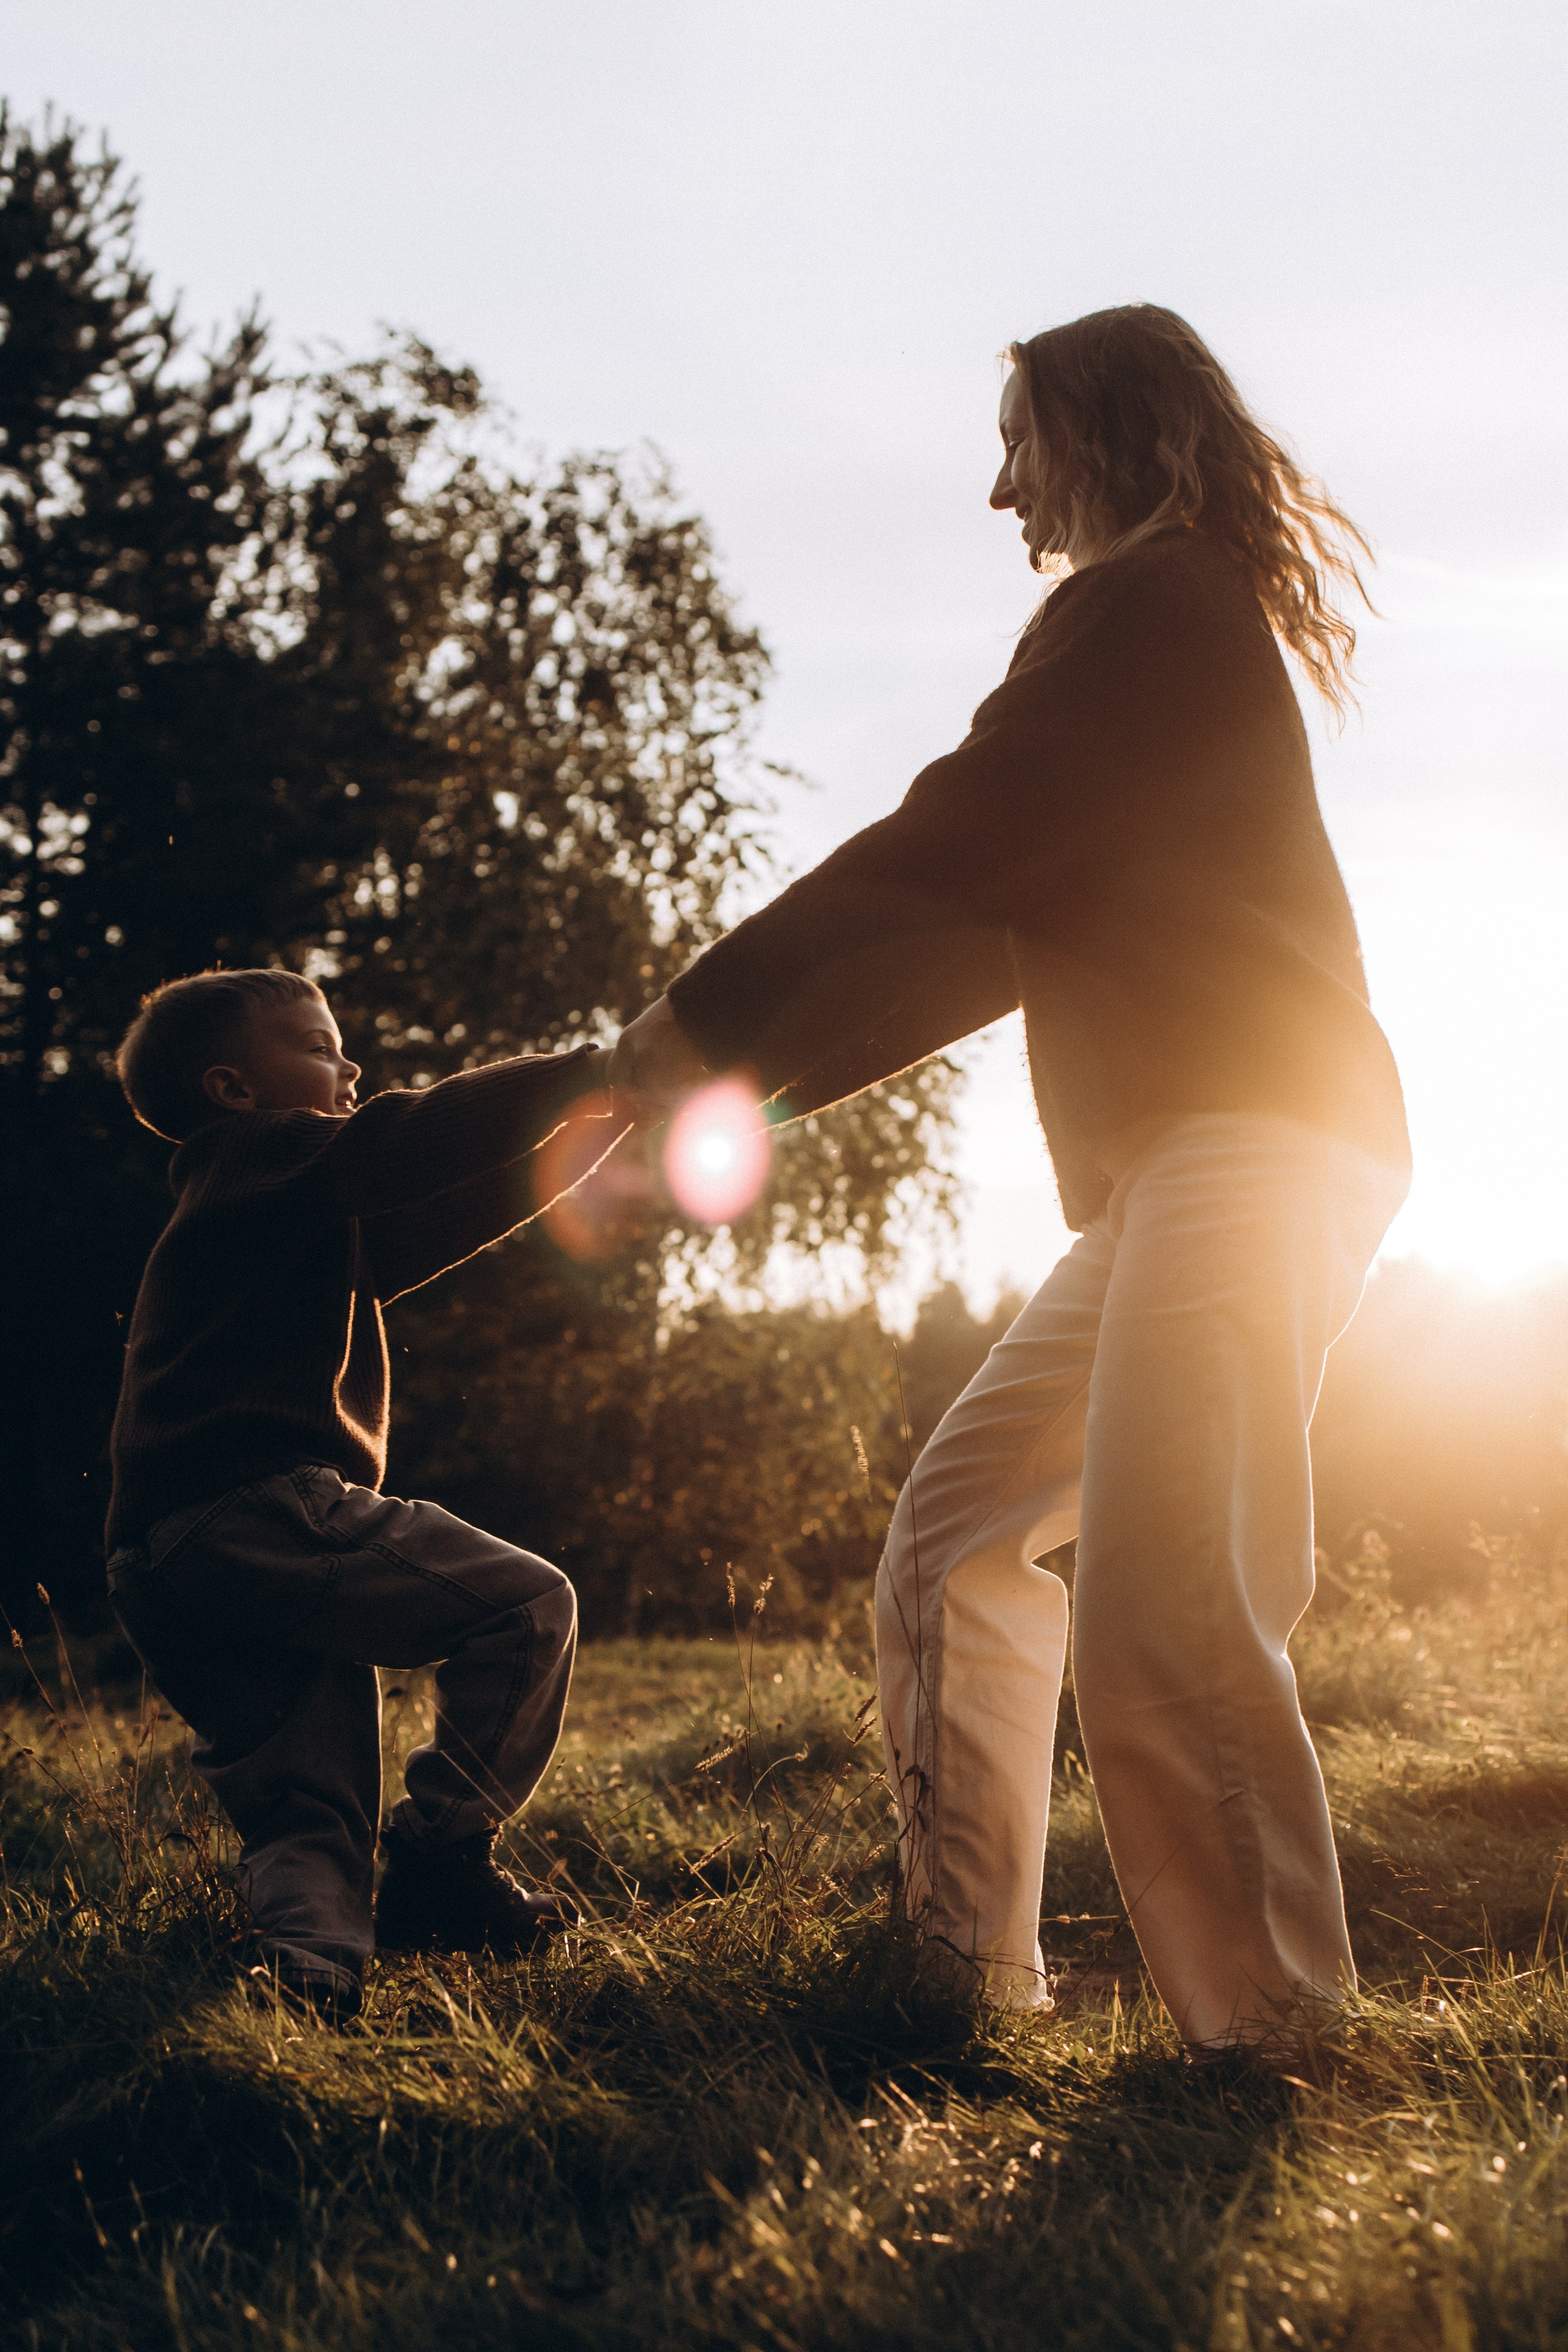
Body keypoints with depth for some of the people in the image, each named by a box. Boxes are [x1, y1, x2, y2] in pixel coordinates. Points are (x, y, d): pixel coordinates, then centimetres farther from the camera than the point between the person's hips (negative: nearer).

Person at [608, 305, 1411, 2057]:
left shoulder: (1146, 603, -3)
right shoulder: (1202, 627, 28)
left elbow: (942, 856, -9)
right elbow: (1009, 926, 27)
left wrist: (701, 1020, -2)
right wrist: (768, 1072, 24)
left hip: (1254, 1140, -11)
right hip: (1176, 1171, 11)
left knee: (1154, 1615, -21)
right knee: (955, 1536, 11)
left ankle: (1282, 2047, -15)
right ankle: (963, 1975, 14)